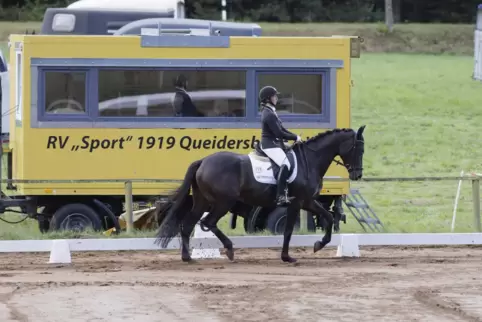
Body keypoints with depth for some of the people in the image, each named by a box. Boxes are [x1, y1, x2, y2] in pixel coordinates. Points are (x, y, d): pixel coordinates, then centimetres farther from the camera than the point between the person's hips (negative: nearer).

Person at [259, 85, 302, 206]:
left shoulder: (270, 112, 17)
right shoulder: (269, 114, -17)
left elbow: (281, 129, 19)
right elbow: (279, 133, -20)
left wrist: (294, 136, 8)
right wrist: (295, 138, -9)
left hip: (275, 144, 11)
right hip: (270, 145, -11)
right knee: (285, 165, -29)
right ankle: (281, 196, -38)